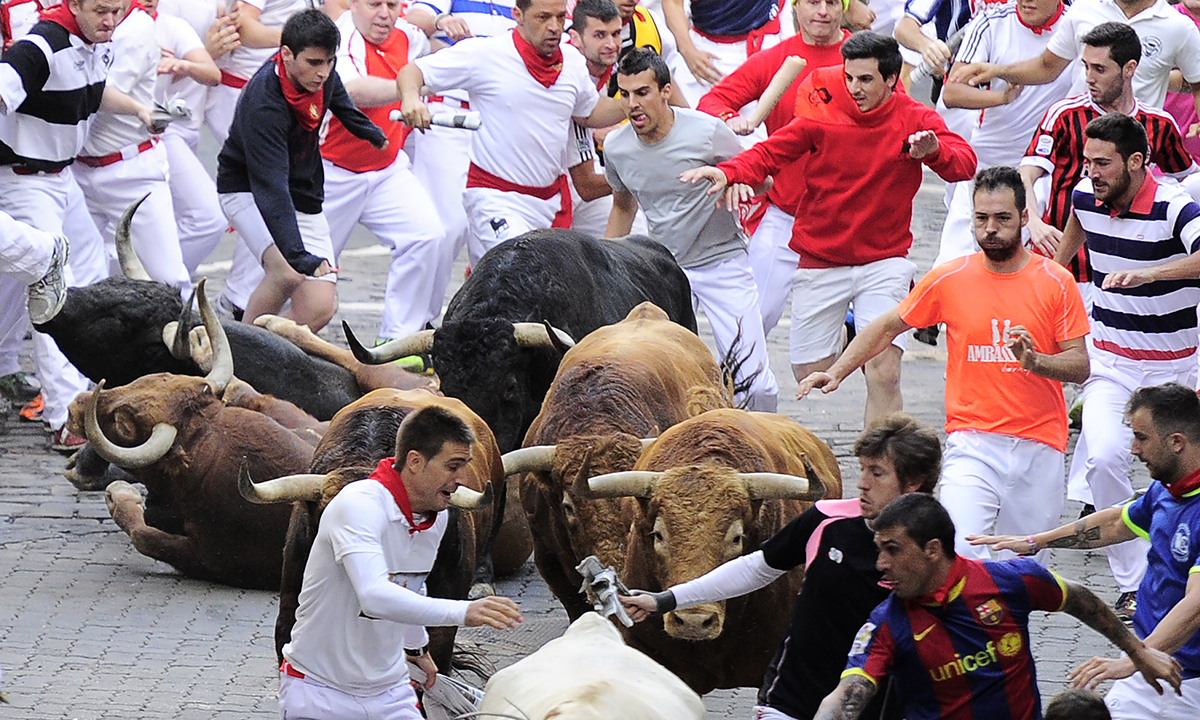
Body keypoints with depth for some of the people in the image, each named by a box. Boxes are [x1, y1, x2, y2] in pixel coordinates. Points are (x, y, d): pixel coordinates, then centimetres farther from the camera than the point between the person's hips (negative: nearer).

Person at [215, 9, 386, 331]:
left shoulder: (322, 74, -12)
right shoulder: (263, 104, -33)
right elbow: (270, 187, -40)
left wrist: (372, 133, 29)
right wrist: (298, 255, -49)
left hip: (304, 195, 7)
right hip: (248, 192, -7)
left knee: (320, 307, -9)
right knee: (288, 273, -33)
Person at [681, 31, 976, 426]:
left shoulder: (914, 119, -6)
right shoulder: (824, 113, -5)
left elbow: (964, 163, -18)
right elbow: (771, 152, -3)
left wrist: (933, 151, -41)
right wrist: (728, 172, -23)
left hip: (883, 263, -2)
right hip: (820, 260, 2)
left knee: (884, 374, -16)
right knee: (811, 377, 7)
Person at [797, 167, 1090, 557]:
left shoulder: (1056, 283, 0)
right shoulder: (949, 279, 2)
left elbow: (1080, 365, -1)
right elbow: (888, 326, 14)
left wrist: (1034, 360, -20)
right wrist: (836, 372, 5)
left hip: (1040, 443, 1)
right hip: (973, 442, -1)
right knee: (959, 554, -22)